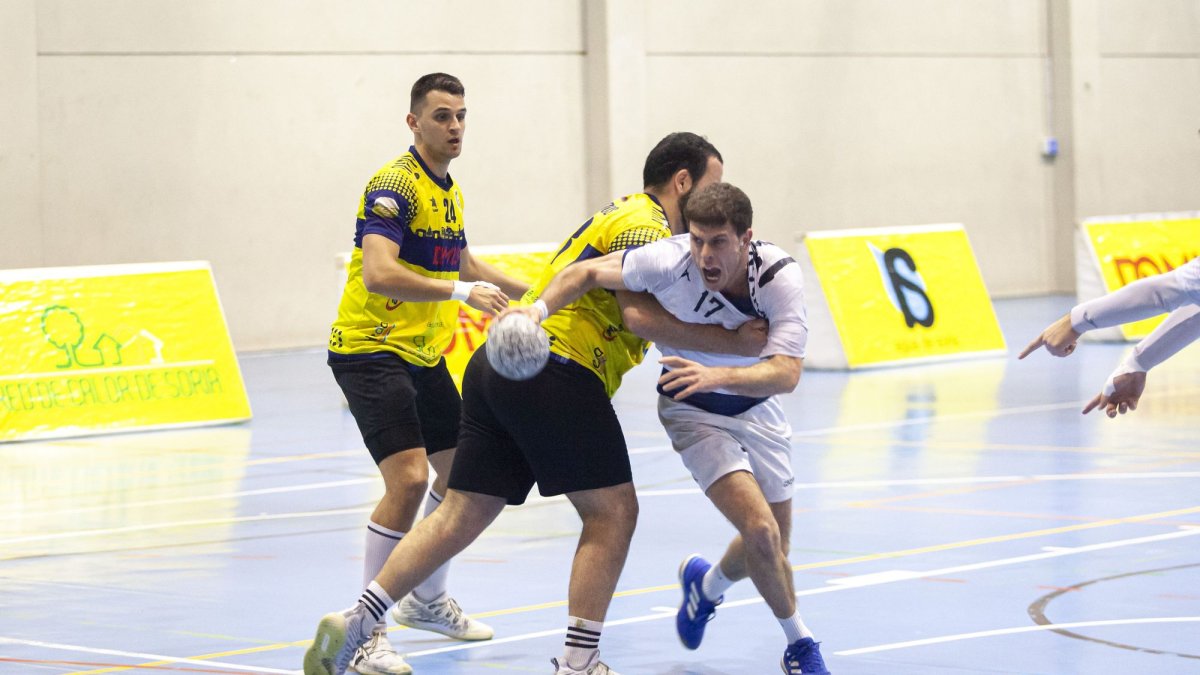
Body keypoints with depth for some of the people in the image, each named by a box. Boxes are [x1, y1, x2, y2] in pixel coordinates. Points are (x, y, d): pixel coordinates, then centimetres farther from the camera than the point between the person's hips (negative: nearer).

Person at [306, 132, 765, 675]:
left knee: (459, 516, 8)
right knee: (612, 511, -2)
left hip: (497, 366, 9)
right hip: (554, 370, -9)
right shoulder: (644, 224, -6)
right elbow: (640, 314, -19)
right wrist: (731, 342, -16)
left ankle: (351, 627, 4)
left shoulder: (620, 215, 25)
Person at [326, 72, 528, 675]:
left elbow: (461, 263, 30)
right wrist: (462, 293, -35)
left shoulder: (448, 190, 12)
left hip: (424, 354, 10)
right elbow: (378, 275, -30)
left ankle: (426, 600, 36)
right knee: (408, 479, -21)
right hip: (371, 350, -10)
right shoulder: (394, 185, -17)